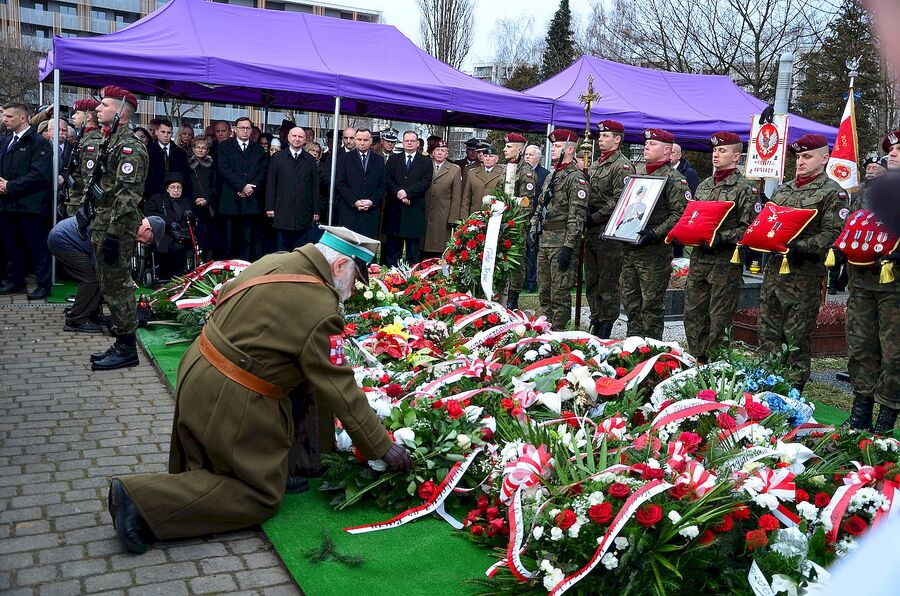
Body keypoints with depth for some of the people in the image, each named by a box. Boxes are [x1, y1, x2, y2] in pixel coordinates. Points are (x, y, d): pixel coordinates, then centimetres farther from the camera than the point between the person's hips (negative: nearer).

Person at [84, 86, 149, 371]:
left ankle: (126, 348, 5)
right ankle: (121, 343, 23)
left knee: (117, 286, -4)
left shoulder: (129, 146, -14)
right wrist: (88, 215, 19)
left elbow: (128, 194, -22)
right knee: (110, 285, 14)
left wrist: (114, 234, -24)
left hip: (116, 229, -10)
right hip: (101, 225, 10)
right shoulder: (108, 141, 17)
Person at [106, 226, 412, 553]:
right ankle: (141, 500, -1)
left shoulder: (273, 261, 2)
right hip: (230, 402, -9)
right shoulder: (320, 309, -22)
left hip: (195, 371, 9)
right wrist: (384, 447, -7)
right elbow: (341, 390, -18)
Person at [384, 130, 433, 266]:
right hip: (395, 209, 1)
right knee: (393, 246, 4)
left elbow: (426, 183, -4)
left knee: (413, 248, 2)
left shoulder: (426, 162, 8)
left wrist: (407, 192, -13)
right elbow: (388, 180, 4)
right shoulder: (393, 159, 14)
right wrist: (399, 193, -12)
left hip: (415, 210, -1)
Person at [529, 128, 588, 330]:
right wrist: (533, 230, 12)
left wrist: (569, 246, -21)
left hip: (561, 242, -9)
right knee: (544, 290, 14)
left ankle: (558, 331, 3)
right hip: (544, 240, 9)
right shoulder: (551, 176, 18)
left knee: (560, 292, -4)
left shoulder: (576, 178, -11)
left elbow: (577, 216, -17)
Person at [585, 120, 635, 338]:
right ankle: (596, 323, 23)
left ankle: (605, 329, 5)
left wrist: (594, 218, -15)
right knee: (591, 282, 13)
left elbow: (619, 201, -17)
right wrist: (585, 219, 9)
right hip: (591, 231, 9)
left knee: (608, 284, -2)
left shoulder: (622, 165, -9)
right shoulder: (595, 165, 18)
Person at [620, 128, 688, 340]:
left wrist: (655, 233, -22)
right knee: (630, 298, 13)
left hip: (654, 250, -7)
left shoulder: (673, 178, -6)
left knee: (652, 301, -1)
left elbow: (679, 214, -14)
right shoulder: (636, 171, 14)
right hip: (628, 247, 7)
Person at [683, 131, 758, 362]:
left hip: (726, 260, -6)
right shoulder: (704, 186, 15)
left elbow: (748, 228, -12)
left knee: (719, 317, 1)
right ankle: (696, 360, 22)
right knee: (693, 313, 9)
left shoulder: (745, 188, -5)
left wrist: (720, 238, -21)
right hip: (699, 258, 6)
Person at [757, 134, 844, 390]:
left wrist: (799, 248, -24)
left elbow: (832, 234, -14)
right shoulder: (783, 189, 16)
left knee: (797, 338, 2)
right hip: (774, 270, 6)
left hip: (804, 275, -6)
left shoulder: (832, 192, -5)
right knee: (768, 332, 11)